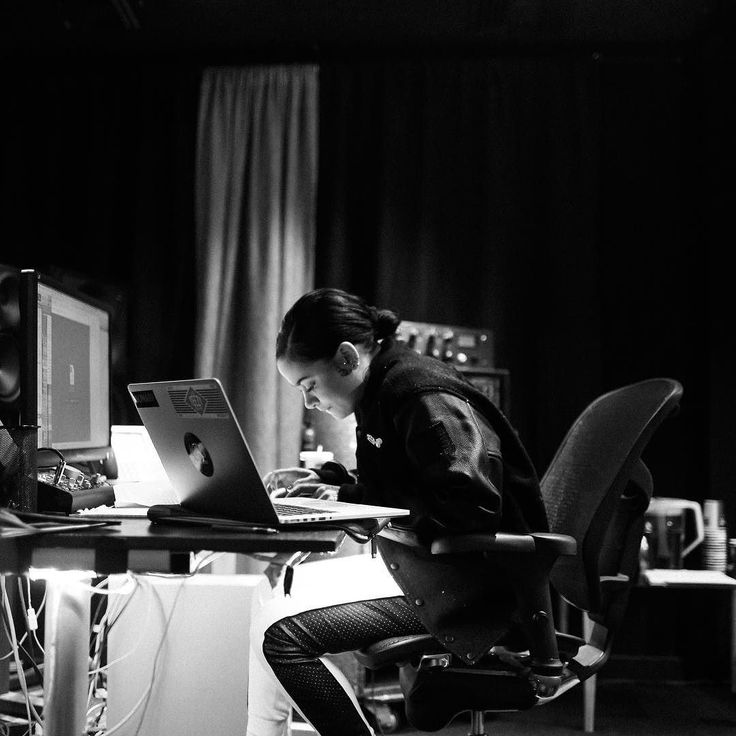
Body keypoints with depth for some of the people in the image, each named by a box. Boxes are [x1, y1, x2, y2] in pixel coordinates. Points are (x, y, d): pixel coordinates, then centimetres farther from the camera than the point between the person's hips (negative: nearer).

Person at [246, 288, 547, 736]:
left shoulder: (424, 396, -18)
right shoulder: (383, 392, 12)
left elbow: (472, 505, -26)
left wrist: (350, 498, -19)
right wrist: (323, 482, 8)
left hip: (468, 578, -11)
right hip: (418, 560, 11)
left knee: (282, 633, -18)